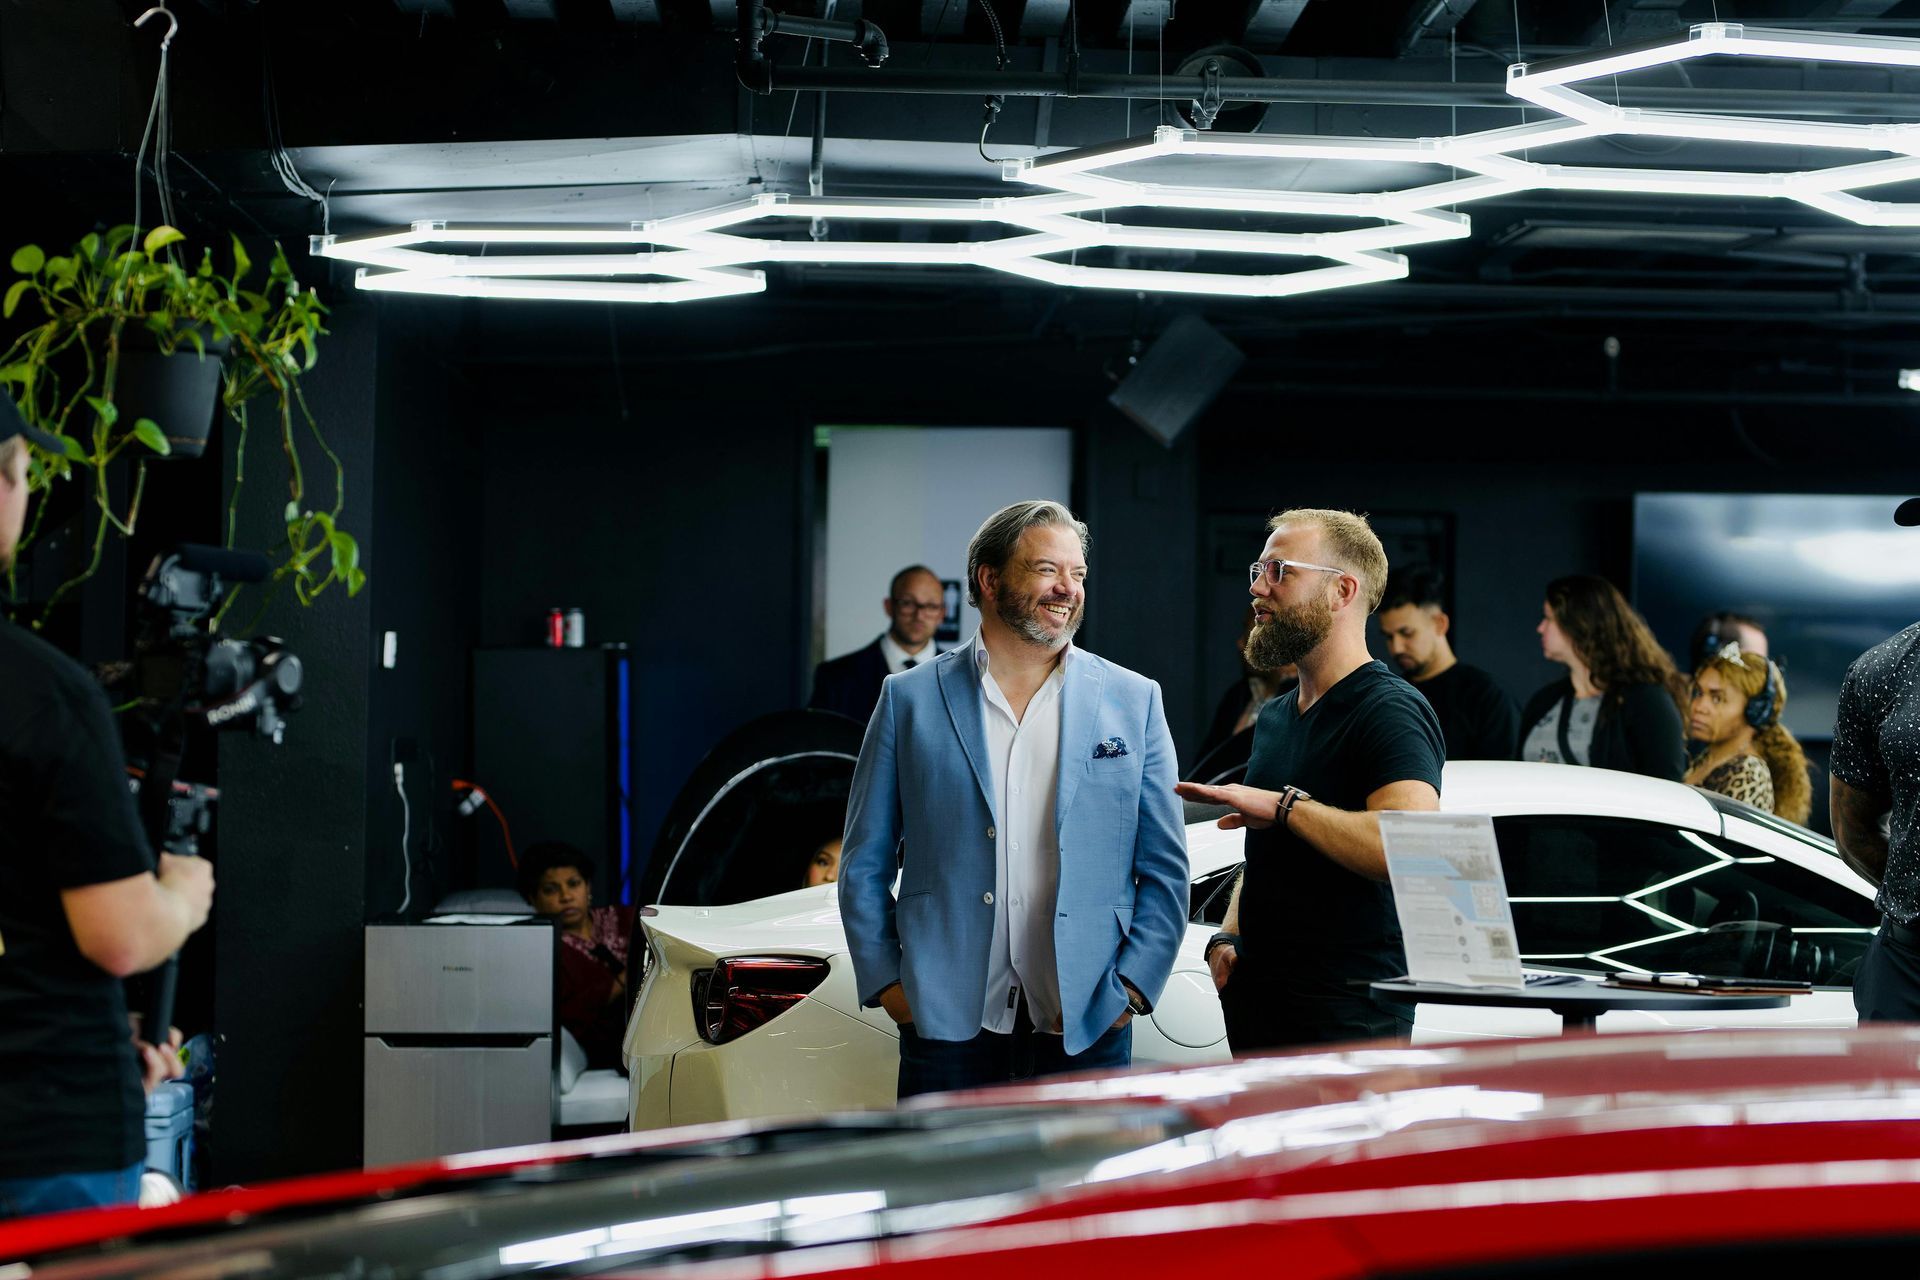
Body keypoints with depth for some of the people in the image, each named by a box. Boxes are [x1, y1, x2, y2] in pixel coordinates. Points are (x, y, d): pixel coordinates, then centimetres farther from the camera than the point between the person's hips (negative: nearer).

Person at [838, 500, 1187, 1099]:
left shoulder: (1134, 702, 8)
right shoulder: (910, 700, 6)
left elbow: (1165, 869, 8)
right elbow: (863, 865, 10)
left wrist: (1131, 987, -2)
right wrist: (885, 981, 0)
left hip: (1086, 1027, 1)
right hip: (948, 1025, 0)